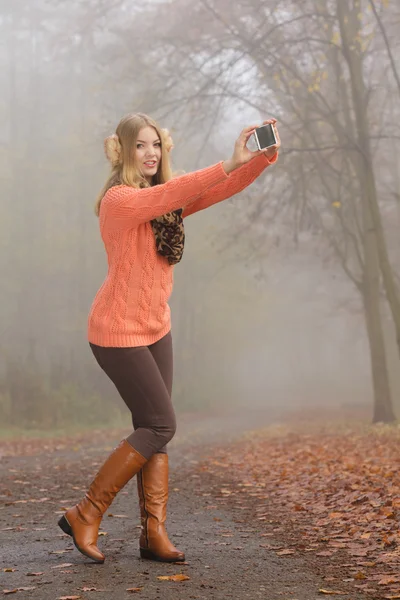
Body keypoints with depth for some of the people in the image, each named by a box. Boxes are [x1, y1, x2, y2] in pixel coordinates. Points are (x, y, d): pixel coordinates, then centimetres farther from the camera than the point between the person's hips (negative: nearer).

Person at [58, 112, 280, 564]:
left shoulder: (166, 198, 10)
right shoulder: (119, 199, -15)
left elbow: (224, 189, 1)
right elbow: (175, 193, -31)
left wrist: (264, 157, -14)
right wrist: (231, 162, -36)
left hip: (155, 328, 9)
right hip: (118, 332, -8)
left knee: (154, 429, 5)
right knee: (160, 425, -8)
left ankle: (153, 533, 9)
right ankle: (85, 515, 3)